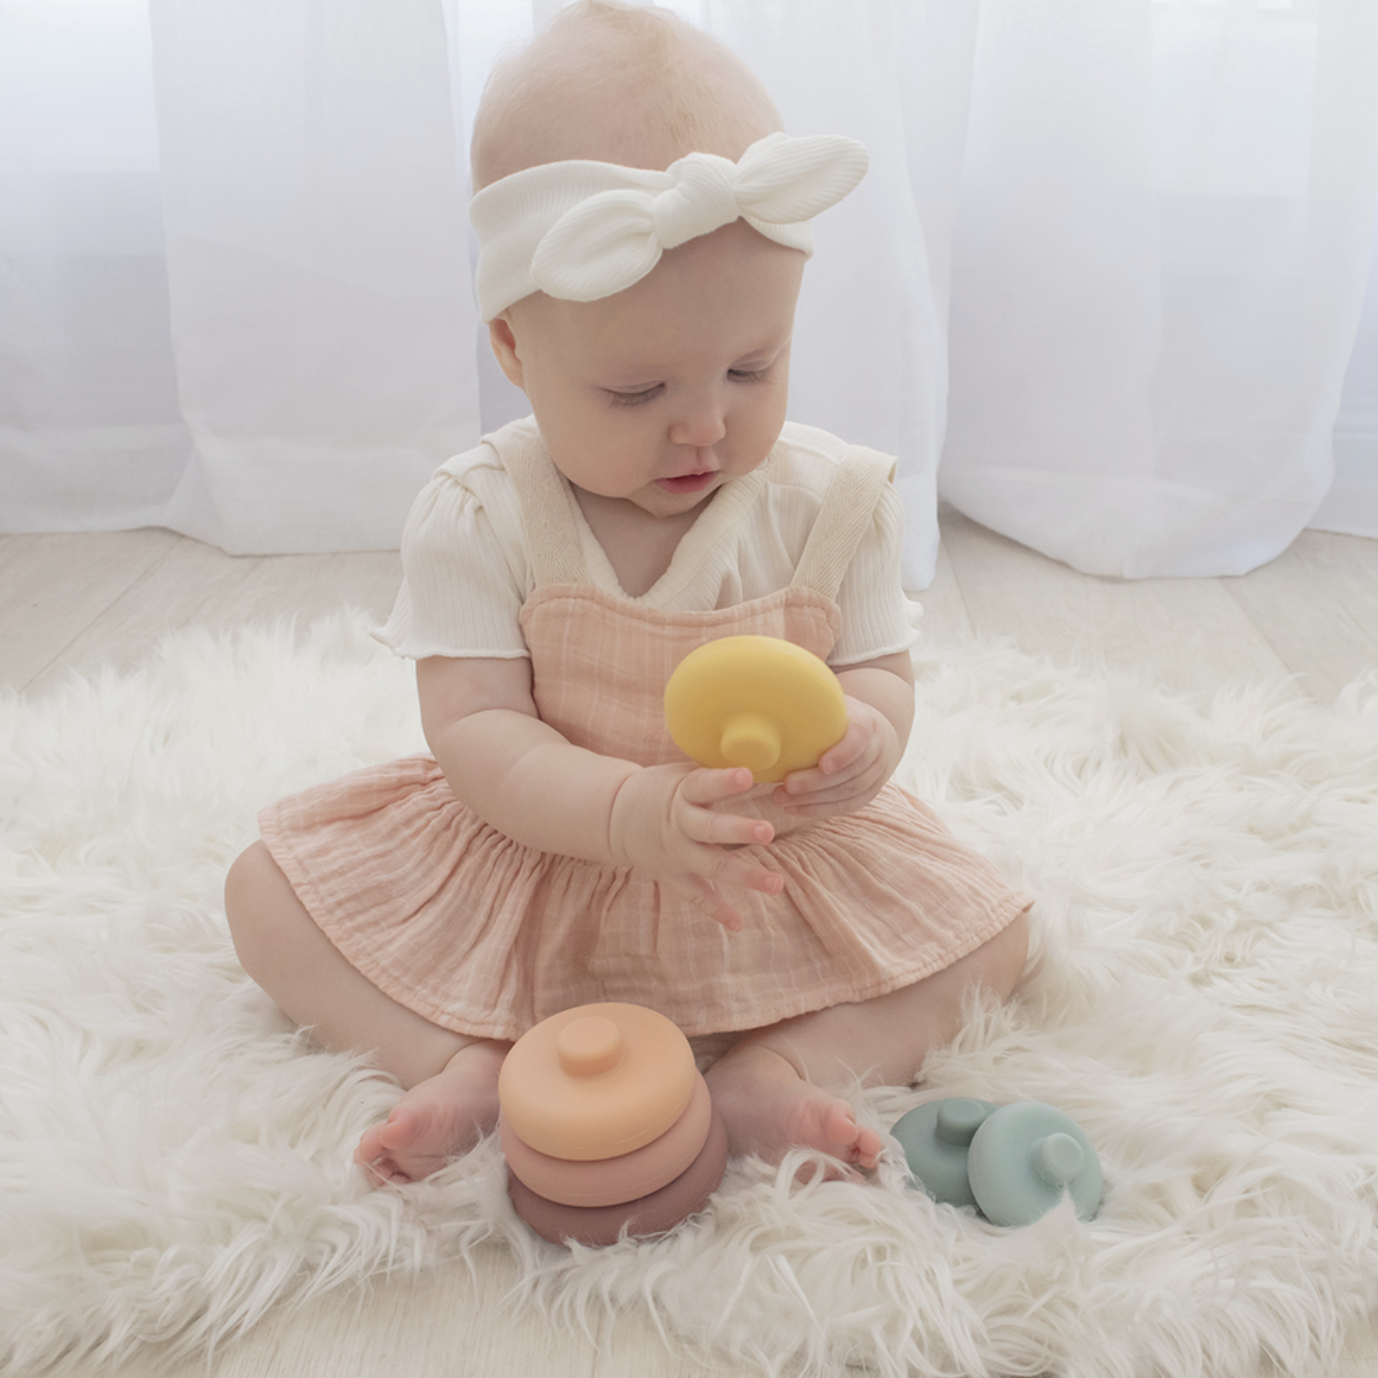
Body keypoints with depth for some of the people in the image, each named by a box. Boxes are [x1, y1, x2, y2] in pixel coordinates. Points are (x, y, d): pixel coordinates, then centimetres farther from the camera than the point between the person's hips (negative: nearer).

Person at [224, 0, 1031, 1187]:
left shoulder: (833, 498, -13)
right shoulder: (477, 518, -18)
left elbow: (882, 675, -9)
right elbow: (477, 735, -22)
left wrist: (859, 740, -36)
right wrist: (631, 810, -42)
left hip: (781, 859, 1)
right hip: (530, 845, 0)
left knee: (988, 925, -10)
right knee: (270, 890, -9)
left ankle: (774, 1072, -18)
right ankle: (471, 1063, -15)